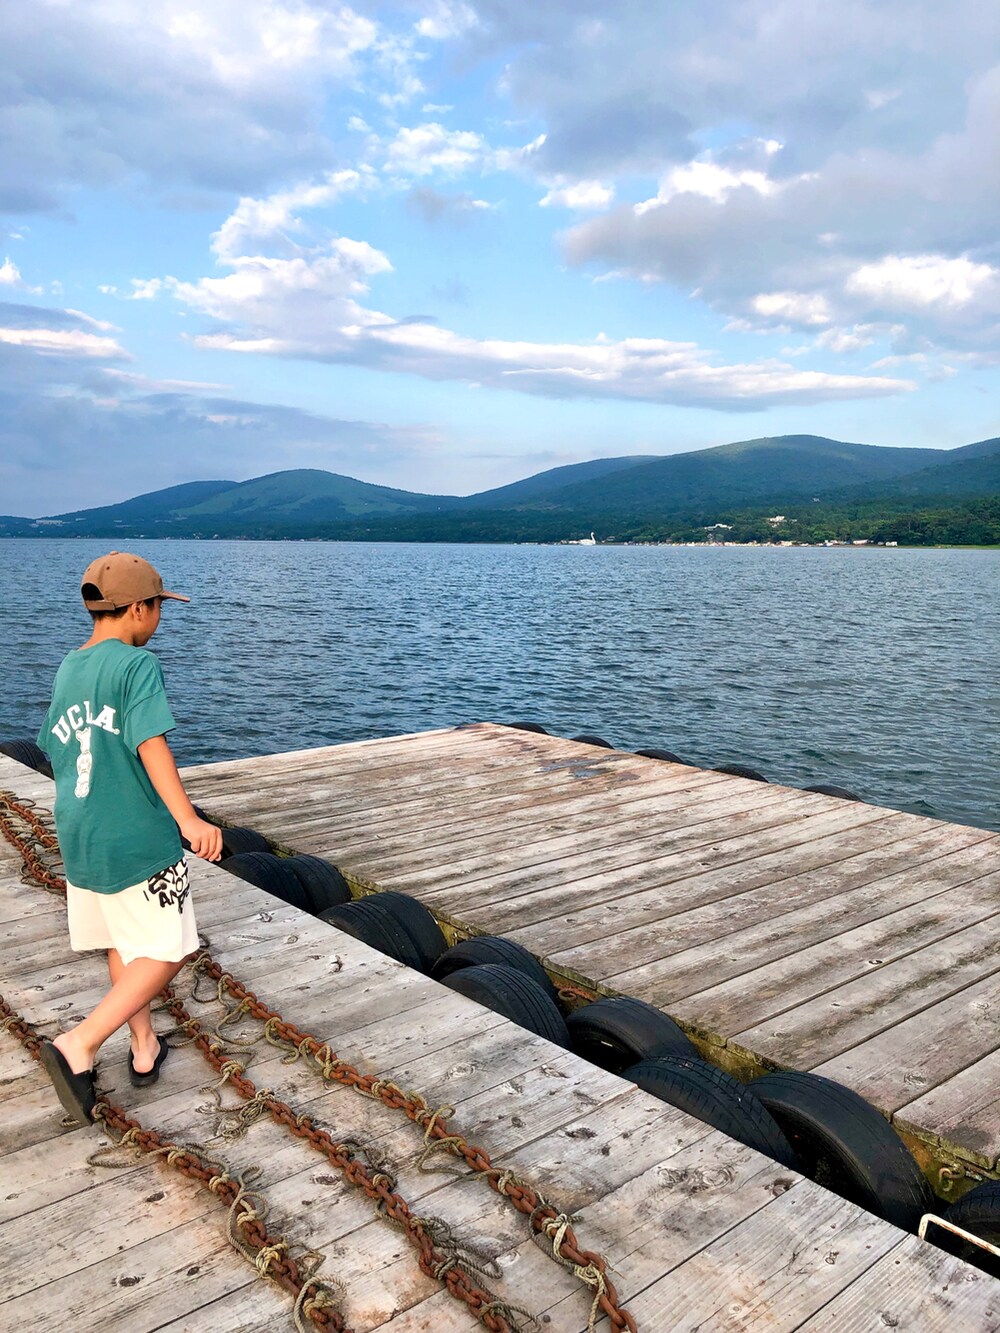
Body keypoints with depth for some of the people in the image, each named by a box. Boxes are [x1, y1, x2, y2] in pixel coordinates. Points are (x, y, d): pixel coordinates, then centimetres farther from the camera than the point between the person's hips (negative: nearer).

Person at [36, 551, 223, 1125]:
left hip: (79, 838, 8)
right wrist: (187, 819, -34)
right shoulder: (137, 664, -15)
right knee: (166, 952, 5)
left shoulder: (67, 670, 9)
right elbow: (150, 743, -27)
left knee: (123, 944, 21)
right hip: (138, 841, -8)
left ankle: (145, 1049, 33)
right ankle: (78, 1046, -5)